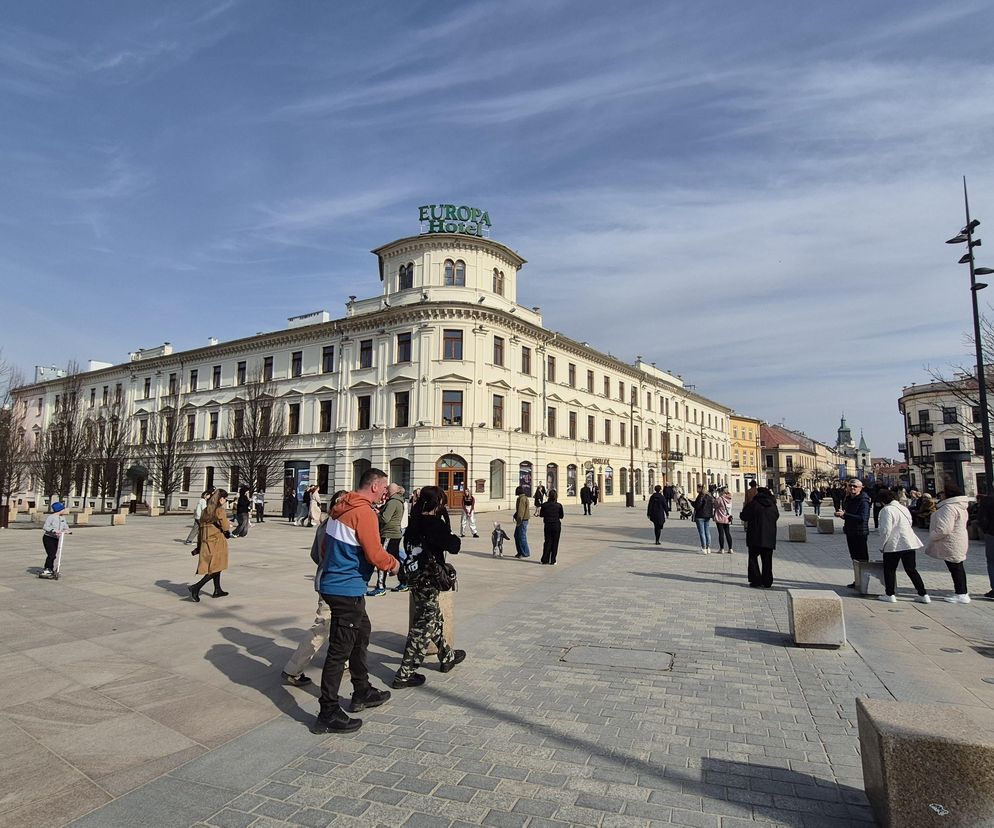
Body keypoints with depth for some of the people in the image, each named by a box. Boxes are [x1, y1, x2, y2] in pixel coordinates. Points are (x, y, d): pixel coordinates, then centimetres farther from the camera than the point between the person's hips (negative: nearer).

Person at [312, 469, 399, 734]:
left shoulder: (342, 507, 8)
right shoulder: (364, 512, -19)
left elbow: (329, 544, 15)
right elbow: (375, 555, -21)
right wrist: (393, 563, -2)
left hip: (332, 581, 10)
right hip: (347, 589, -10)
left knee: (361, 632, 23)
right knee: (340, 650, -1)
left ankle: (362, 692, 35)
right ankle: (328, 714, 9)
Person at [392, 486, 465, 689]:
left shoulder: (414, 522, 3)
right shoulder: (434, 523, -18)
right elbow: (454, 547, -14)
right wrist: (451, 535, 4)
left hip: (414, 577, 8)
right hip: (429, 579, -8)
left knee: (434, 618, 23)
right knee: (423, 625, 2)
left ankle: (447, 657, 41)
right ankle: (405, 674, 7)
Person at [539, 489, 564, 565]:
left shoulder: (544, 505, -7)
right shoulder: (559, 505, -10)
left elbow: (541, 515, 3)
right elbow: (561, 516, 0)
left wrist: (539, 512, 22)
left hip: (547, 526, 2)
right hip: (556, 526, -2)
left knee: (547, 542, 13)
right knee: (555, 543, 6)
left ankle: (545, 559, 12)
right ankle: (552, 561, 7)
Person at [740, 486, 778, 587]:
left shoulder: (754, 504, -11)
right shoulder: (773, 505, 3)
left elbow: (743, 516, -8)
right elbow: (777, 516, 19)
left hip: (755, 537, -4)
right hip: (769, 538, 4)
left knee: (753, 558, 7)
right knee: (767, 561, 11)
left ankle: (756, 581, 2)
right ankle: (767, 582, 13)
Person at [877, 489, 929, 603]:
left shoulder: (887, 510, -13)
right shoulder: (904, 508, 13)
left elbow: (886, 530, -19)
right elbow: (910, 524, 20)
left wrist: (882, 546, -7)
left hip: (893, 545, -7)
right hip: (910, 544, 7)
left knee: (889, 570, 7)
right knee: (912, 570, 14)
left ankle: (890, 595, 12)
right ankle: (923, 595, 12)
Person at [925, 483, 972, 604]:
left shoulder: (949, 507, -24)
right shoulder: (960, 506, 11)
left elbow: (944, 529, -29)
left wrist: (932, 536, -15)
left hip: (951, 544, -10)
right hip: (959, 541, 10)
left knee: (955, 568, -2)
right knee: (958, 567, 18)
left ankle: (961, 595, 5)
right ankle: (963, 592, 28)